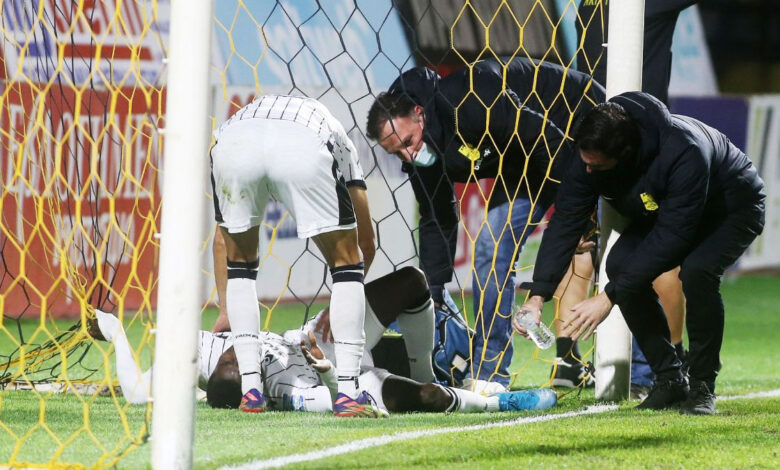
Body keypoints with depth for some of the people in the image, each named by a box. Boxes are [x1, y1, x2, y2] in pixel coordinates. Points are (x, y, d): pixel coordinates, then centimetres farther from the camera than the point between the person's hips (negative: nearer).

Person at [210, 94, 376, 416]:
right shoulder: (340, 141, 42)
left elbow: (223, 234, 47)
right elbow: (366, 242, 42)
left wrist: (225, 311, 52)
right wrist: (337, 309, 53)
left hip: (233, 145, 2)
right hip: (304, 149, -2)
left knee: (240, 262, 27)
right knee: (347, 260, 18)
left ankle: (250, 390, 20)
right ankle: (347, 393, 11)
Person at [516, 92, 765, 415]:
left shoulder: (683, 152, -42)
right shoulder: (592, 152, -22)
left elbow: (671, 236, -40)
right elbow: (566, 219, -17)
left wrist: (609, 297, -39)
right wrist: (537, 296, -26)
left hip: (734, 209, -6)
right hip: (664, 212, 6)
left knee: (697, 270, -35)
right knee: (620, 263, -20)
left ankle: (702, 386, -17)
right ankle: (669, 380, -7)